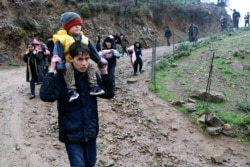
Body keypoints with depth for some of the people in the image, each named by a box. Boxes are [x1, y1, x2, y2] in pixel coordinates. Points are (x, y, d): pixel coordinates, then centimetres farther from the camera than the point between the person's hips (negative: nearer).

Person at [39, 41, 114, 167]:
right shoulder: (61, 77, -15)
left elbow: (109, 94, 2)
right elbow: (46, 96, -28)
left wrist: (104, 72, -7)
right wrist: (51, 70, -29)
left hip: (90, 130, 5)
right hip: (71, 133, -4)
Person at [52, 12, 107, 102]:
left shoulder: (84, 39, 5)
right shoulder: (61, 39, -12)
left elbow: (93, 52, 10)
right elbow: (58, 54, -16)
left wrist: (99, 60, 8)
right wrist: (59, 65, -28)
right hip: (68, 63, -5)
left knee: (91, 66, -14)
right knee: (68, 68, -34)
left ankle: (94, 86, -13)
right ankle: (71, 90, -38)